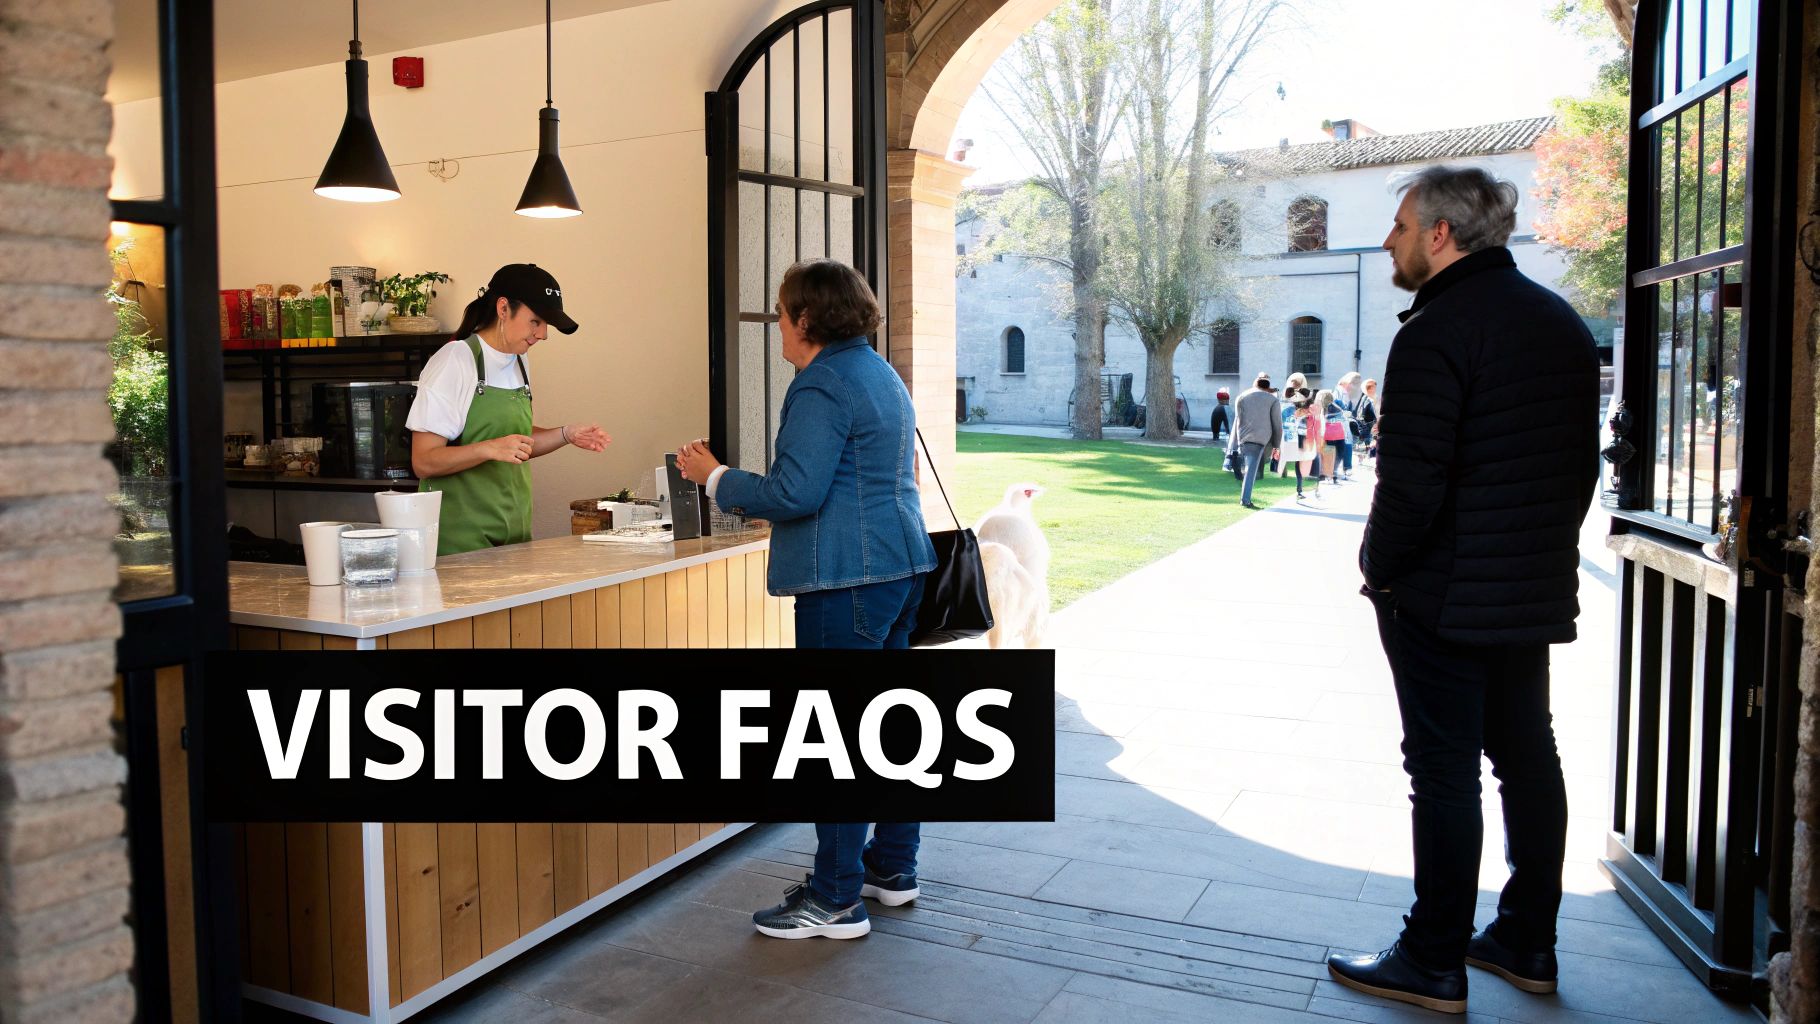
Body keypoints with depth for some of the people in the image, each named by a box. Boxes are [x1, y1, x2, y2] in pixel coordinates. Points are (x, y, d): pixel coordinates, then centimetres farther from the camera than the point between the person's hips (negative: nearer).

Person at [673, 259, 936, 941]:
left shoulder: (822, 386, -13)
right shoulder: (883, 375, 18)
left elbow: (795, 493, -20)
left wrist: (713, 477, -7)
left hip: (847, 580, -10)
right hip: (901, 565, 11)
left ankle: (836, 899, 3)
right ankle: (892, 869, 27)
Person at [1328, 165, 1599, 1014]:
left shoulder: (1436, 332, -18)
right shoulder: (1560, 323, 11)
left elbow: (1410, 482, -22)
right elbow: (1582, 461, 15)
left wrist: (1379, 568, -8)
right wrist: (1544, 548, 20)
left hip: (1443, 596, -9)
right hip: (1537, 592, 9)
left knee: (1444, 770, -1)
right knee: (1528, 758, 15)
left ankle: (1434, 964, 10)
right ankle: (1527, 943, 28)